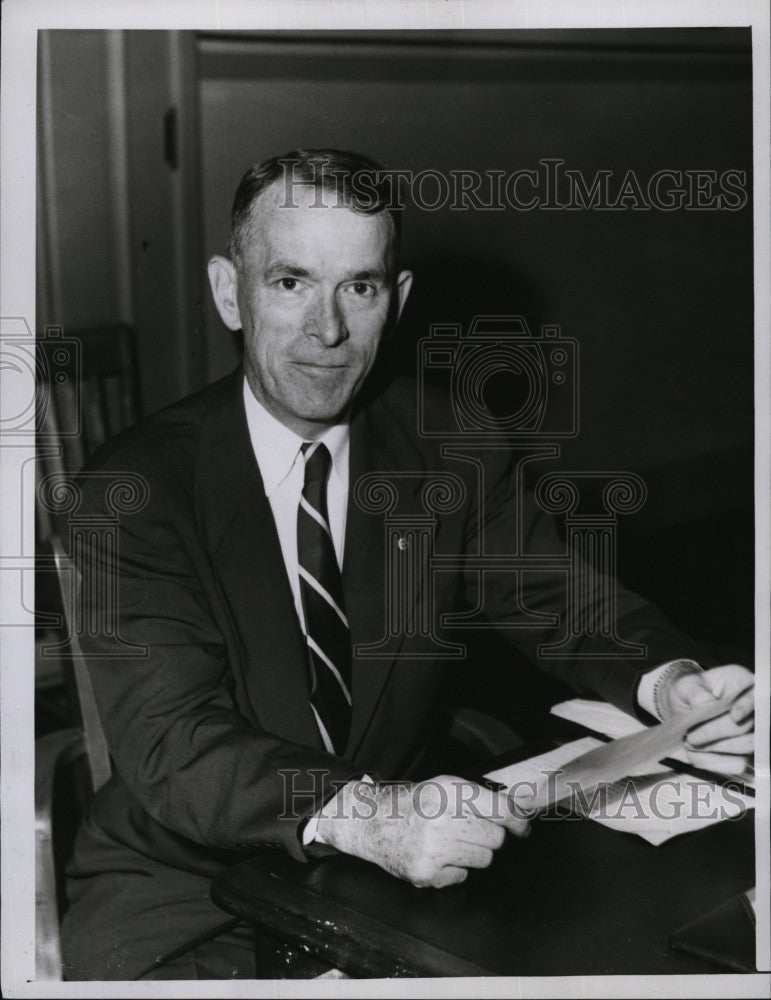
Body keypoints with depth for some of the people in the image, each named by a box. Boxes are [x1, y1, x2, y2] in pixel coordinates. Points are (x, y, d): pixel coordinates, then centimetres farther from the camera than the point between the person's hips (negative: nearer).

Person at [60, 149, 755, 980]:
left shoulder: (451, 451, 0)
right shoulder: (138, 486, -14)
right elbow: (171, 745, -24)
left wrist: (669, 683, -24)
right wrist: (361, 814, -43)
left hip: (402, 872, 3)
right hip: (185, 887, -3)